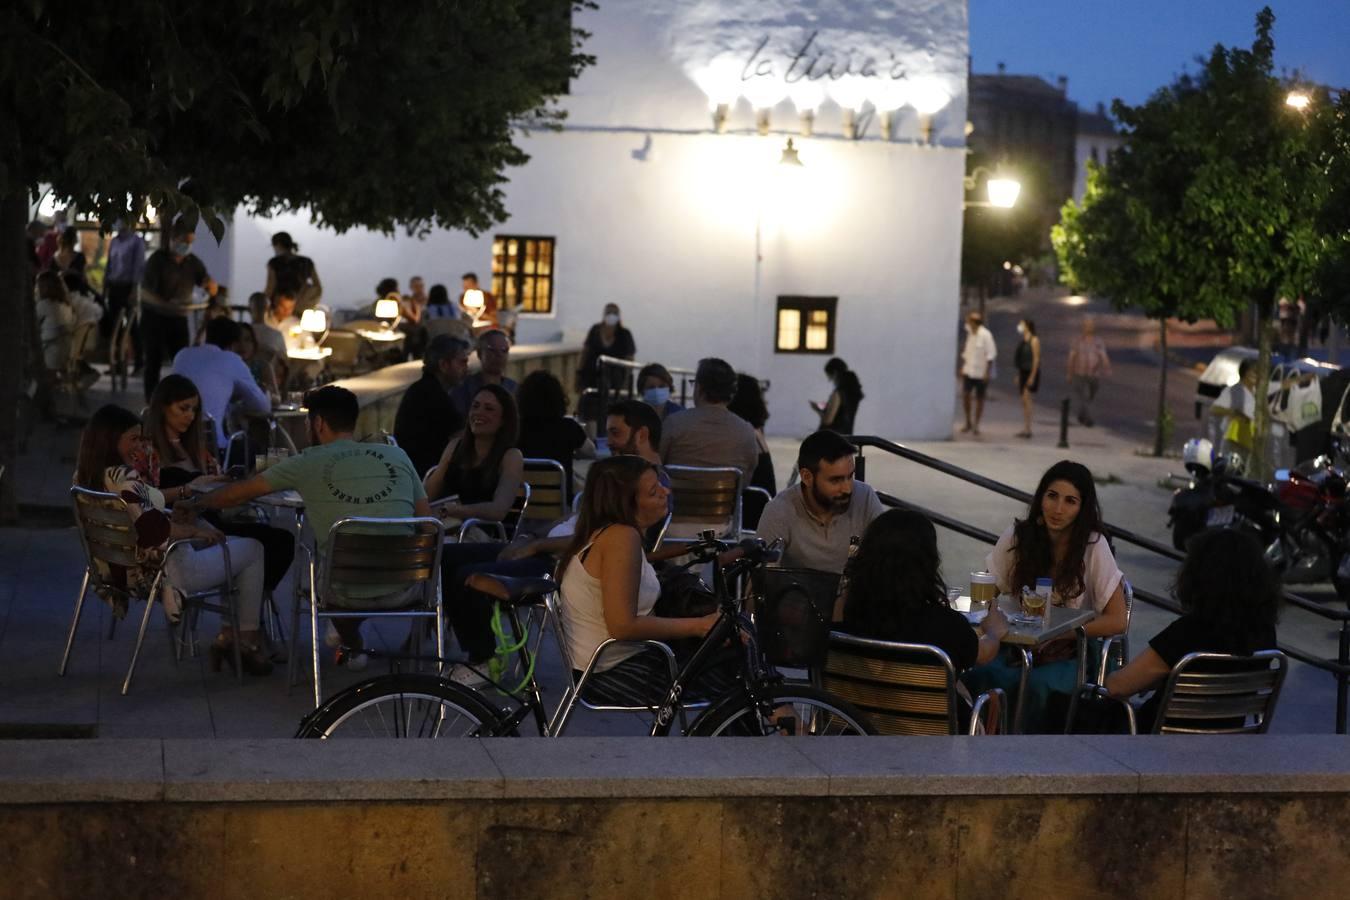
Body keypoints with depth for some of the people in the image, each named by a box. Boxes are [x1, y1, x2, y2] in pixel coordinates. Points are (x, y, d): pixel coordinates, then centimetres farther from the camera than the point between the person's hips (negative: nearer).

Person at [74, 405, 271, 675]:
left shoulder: (86, 478, 3)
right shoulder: (122, 478, -27)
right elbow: (154, 531, -29)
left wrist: (172, 517, 7)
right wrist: (194, 530, -13)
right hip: (161, 572, -10)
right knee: (253, 550, 8)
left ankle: (228, 637, 24)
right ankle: (246, 643, 14)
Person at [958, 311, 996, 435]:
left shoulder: (985, 335, -13)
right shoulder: (970, 334, 10)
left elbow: (991, 354, -14)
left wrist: (987, 373, -18)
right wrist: (962, 368, 16)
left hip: (981, 373, -6)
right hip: (969, 371, 6)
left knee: (979, 398, 2)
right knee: (965, 395, -2)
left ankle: (976, 425, 10)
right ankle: (968, 422, 12)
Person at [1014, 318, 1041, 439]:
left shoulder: (1034, 340, -11)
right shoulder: (1023, 341, 14)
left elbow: (1036, 359, -15)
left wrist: (1032, 376, -20)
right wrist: (1018, 375, 17)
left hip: (1031, 372, -9)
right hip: (1023, 372, 9)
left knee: (1026, 399, -14)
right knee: (1024, 401, 8)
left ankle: (1027, 429, -15)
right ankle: (1025, 429, 11)